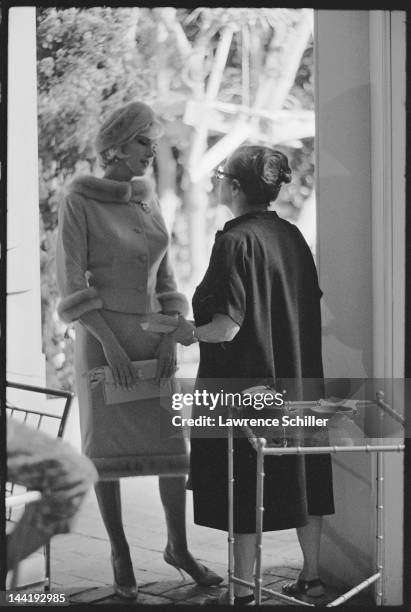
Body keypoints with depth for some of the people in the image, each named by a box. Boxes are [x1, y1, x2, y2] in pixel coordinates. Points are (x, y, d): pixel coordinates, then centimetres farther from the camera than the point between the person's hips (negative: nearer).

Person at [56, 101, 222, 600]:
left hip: (152, 338, 5)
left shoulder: (148, 204, 9)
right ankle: (120, 554, 15)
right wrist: (111, 346, -20)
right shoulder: (77, 203, -8)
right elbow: (71, 284, -13)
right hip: (101, 340, -5)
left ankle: (178, 547, 19)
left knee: (172, 444, 3)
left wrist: (170, 340, -5)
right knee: (108, 450, 1)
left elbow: (163, 279, 10)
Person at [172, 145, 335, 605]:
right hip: (298, 382, 7)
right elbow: (311, 308, 12)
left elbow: (226, 327, -22)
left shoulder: (236, 241, -17)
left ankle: (243, 589, 10)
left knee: (245, 489, 2)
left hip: (245, 385, -7)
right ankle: (312, 576, 25)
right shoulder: (292, 236, 5)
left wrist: (191, 332, -3)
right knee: (301, 477, 15)